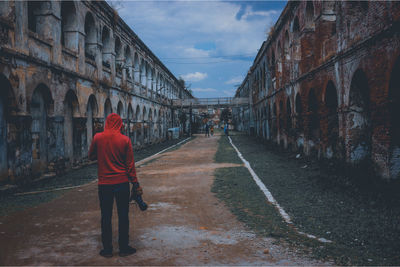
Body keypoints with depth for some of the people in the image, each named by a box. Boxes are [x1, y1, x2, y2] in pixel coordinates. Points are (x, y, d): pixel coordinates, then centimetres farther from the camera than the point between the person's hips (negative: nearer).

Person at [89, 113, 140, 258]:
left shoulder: (98, 137, -5)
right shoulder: (125, 140, -7)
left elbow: (91, 156, 10)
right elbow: (130, 164, -4)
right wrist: (135, 183, 4)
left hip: (104, 183, 1)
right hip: (122, 182, -1)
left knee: (106, 216, 10)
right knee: (123, 216, 8)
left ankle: (107, 249, 16)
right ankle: (124, 247, 16)